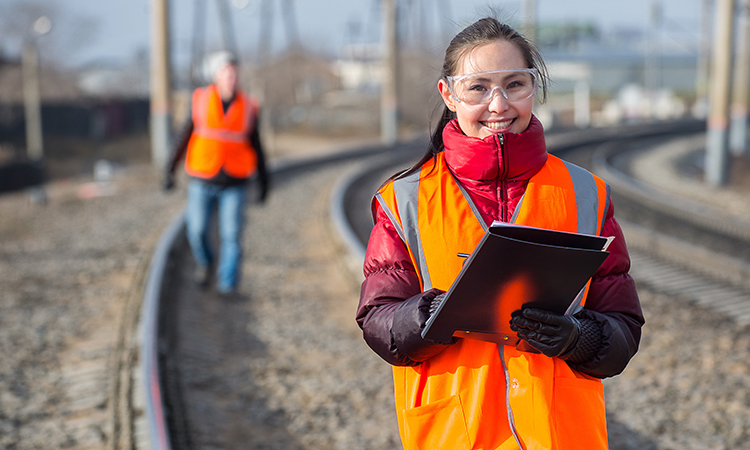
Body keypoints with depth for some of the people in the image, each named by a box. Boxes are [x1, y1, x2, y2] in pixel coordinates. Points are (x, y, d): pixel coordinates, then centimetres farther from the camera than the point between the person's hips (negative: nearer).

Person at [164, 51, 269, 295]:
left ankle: (227, 285, 1)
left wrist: (264, 181, 8)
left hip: (234, 184, 0)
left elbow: (255, 145, 7)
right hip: (202, 181, 0)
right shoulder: (201, 101, -4)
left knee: (231, 235, -9)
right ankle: (204, 261, 35)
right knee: (197, 230, 3)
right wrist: (170, 169, 0)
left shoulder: (248, 107, -2)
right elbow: (185, 136, 3)